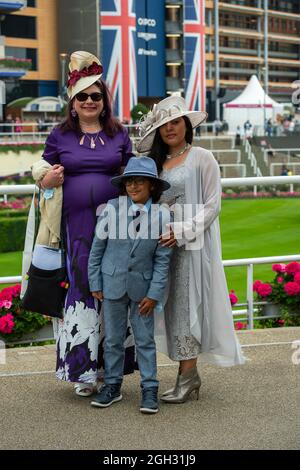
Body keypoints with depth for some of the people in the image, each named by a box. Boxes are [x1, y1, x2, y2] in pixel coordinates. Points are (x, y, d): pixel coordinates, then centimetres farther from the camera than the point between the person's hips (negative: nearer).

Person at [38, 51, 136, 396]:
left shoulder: (118, 134, 11)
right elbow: (44, 178, 13)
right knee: (80, 287, -3)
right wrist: (48, 181, -11)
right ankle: (83, 370, 4)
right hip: (76, 225, -1)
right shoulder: (59, 136, 9)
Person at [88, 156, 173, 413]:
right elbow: (97, 247, -1)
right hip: (113, 283, 0)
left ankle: (150, 389, 13)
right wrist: (95, 283, 0)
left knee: (145, 339, 5)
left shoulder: (162, 215, -9)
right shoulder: (112, 209, -10)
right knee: (113, 338, 11)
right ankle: (112, 385, 24)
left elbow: (163, 259, -4)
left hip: (142, 286, 0)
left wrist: (154, 294, -7)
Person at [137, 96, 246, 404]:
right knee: (173, 305, 5)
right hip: (163, 243, 5)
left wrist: (183, 231, -17)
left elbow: (212, 205, -7)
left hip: (192, 242, -5)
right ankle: (189, 373, 13)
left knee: (188, 303, -6)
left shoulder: (202, 158, -2)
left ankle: (186, 377, -2)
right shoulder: (155, 162, 13)